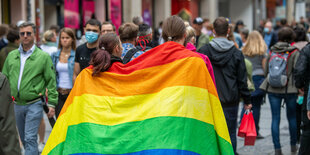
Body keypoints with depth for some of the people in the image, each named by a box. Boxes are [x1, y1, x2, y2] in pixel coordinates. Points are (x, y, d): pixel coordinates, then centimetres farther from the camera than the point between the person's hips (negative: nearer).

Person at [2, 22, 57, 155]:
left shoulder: (43, 57, -2)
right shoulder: (11, 56, 9)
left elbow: (51, 82, -2)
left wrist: (51, 104, -7)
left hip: (34, 104, -5)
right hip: (16, 104, 5)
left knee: (30, 139, -11)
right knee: (24, 139, 14)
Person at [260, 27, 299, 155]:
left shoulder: (272, 51, 3)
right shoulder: (294, 52, -9)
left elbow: (266, 71, 8)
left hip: (272, 89, 2)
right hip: (289, 89, -2)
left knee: (275, 118, 4)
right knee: (292, 117, 15)